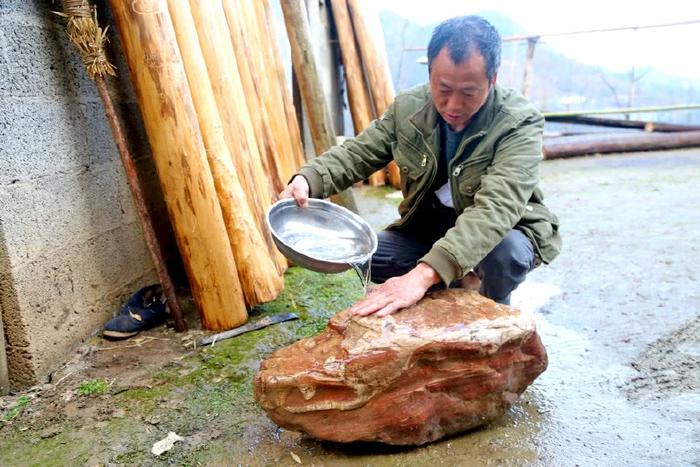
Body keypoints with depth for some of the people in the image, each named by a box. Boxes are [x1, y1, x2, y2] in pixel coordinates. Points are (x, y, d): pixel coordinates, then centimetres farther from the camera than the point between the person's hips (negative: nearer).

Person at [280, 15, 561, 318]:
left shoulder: (520, 123, -25)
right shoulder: (408, 108, -10)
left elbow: (495, 209, -38)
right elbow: (356, 153, -2)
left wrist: (424, 274, -51)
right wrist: (307, 179, -25)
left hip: (501, 234, -4)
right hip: (428, 229, 4)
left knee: (506, 252, -37)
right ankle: (458, 286, 9)